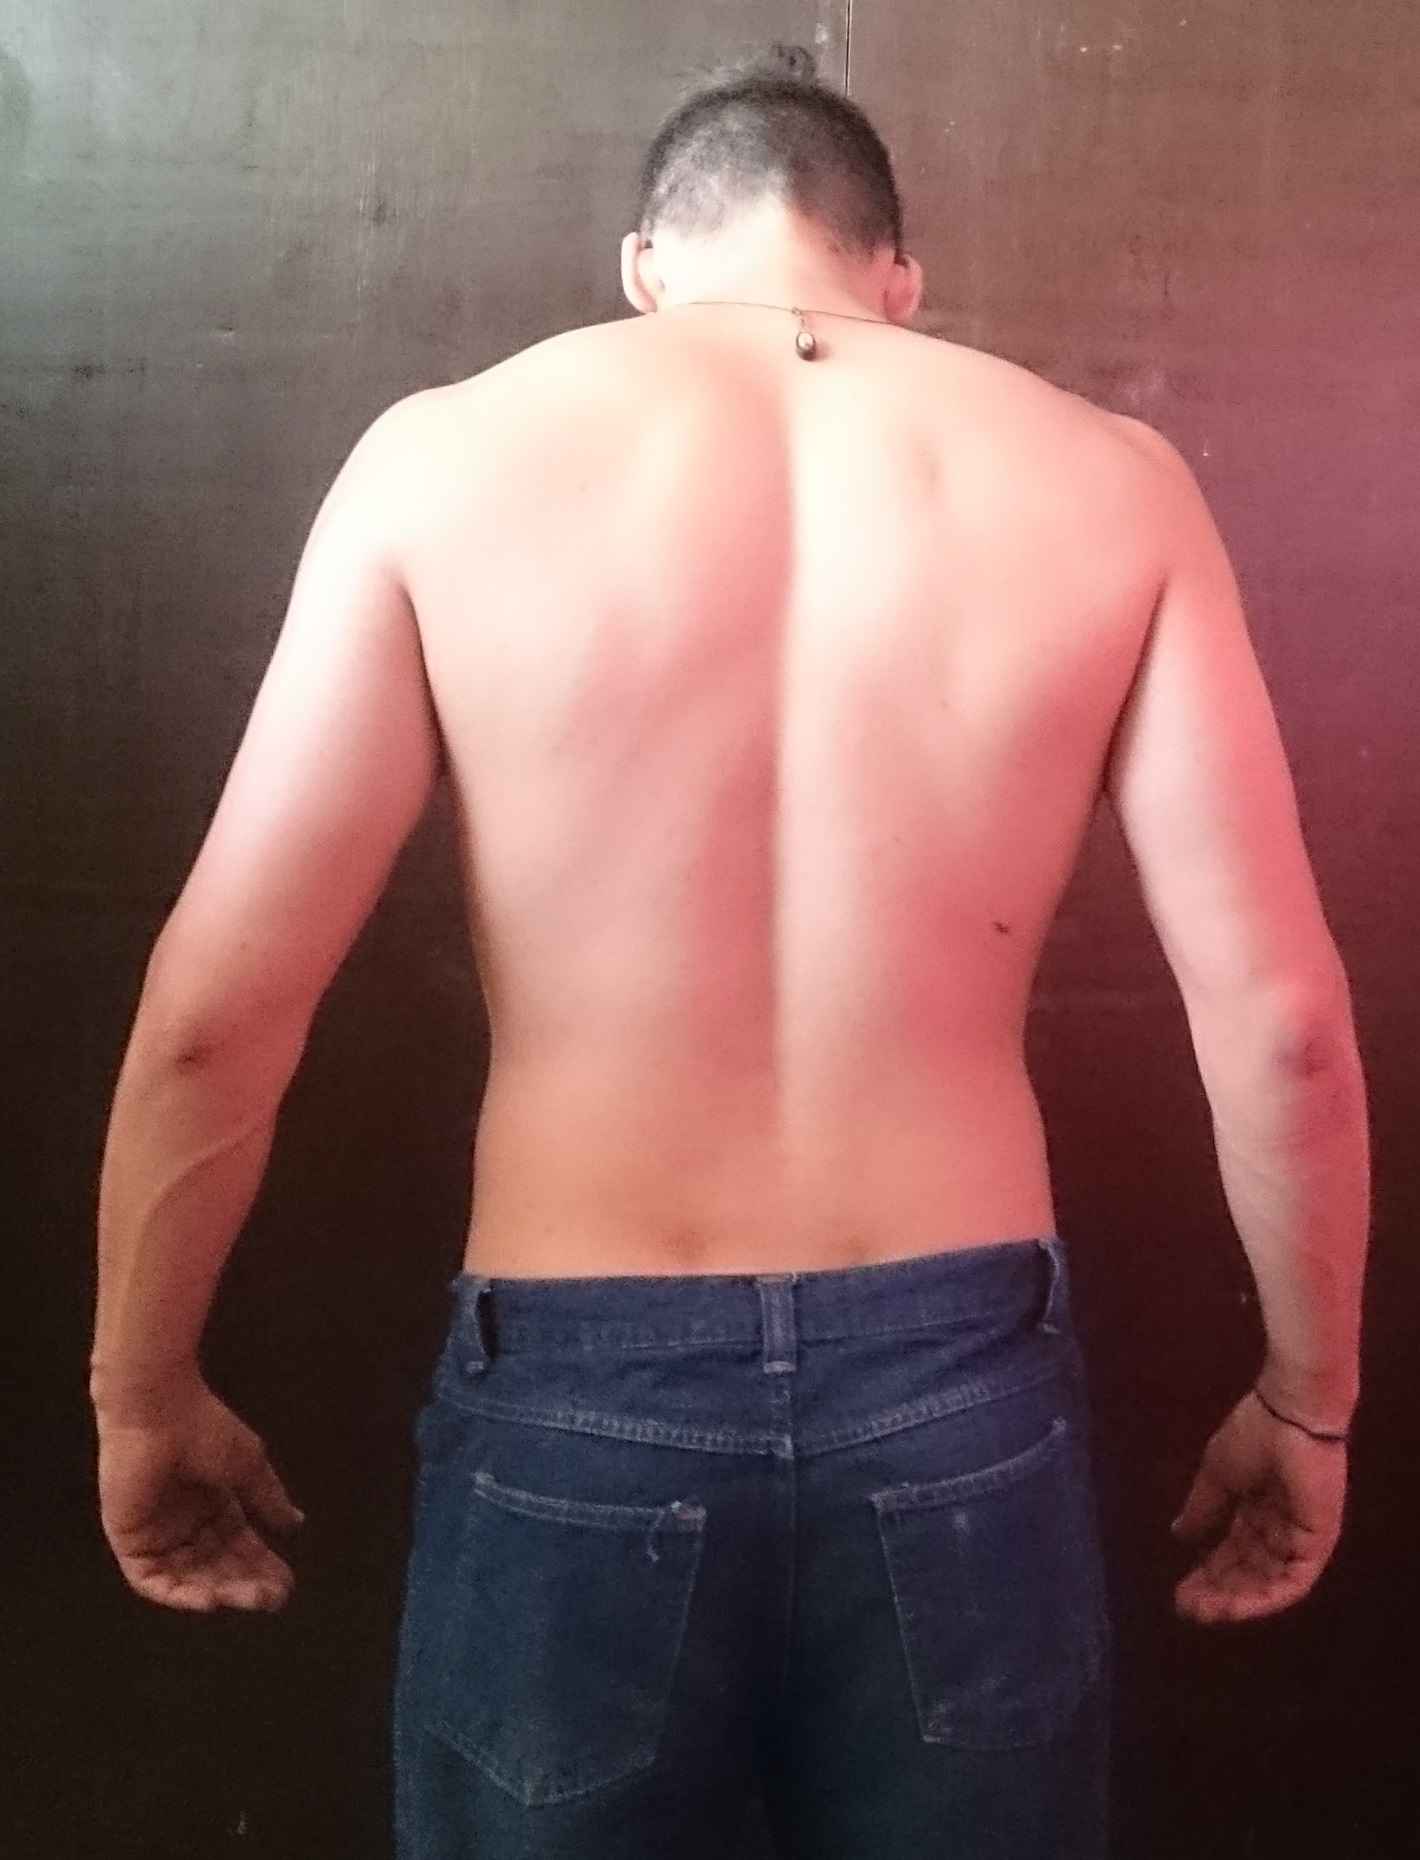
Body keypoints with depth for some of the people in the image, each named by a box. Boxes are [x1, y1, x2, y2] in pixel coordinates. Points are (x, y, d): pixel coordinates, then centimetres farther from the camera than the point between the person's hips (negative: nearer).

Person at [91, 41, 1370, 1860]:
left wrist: (144, 1395, 7)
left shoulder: (451, 453, -5)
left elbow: (215, 1010, -7)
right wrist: (1306, 1399, 11)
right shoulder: (1106, 481, -1)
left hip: (573, 1409, -1)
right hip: (961, 1394, 1)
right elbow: (1277, 1017, -4)